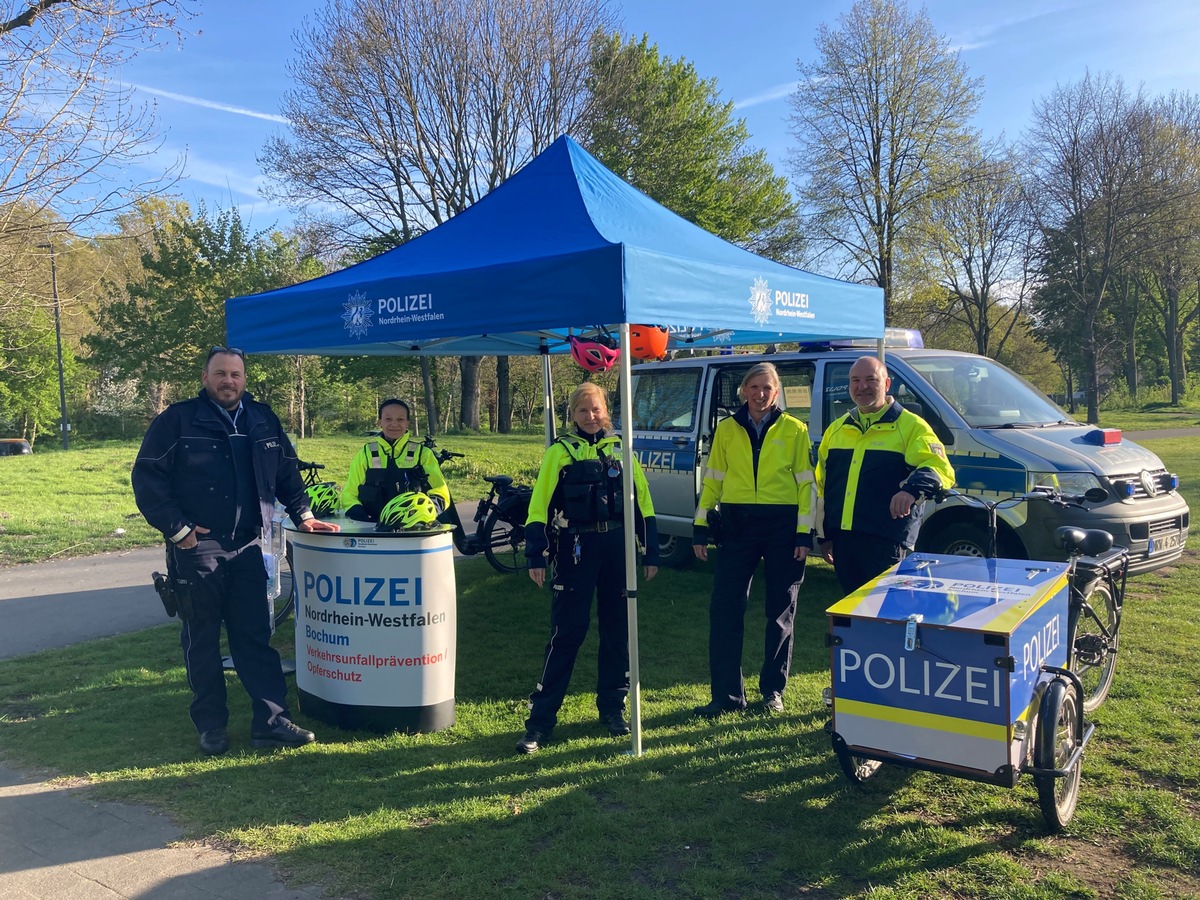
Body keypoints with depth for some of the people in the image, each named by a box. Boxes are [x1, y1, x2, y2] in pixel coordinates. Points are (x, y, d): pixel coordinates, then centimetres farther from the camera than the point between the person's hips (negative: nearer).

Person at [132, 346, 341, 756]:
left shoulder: (263, 420, 10)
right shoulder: (177, 421, -5)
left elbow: (287, 472, 19)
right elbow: (147, 478, -6)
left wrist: (303, 514, 10)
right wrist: (177, 529, -10)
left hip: (246, 548, 4)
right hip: (196, 547, -4)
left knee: (255, 636, 6)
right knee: (202, 641, 7)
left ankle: (270, 721, 10)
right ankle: (211, 726, 19)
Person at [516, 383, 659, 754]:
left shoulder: (620, 449, 9)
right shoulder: (559, 452, 1)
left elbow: (643, 501, 11)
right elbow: (540, 505, -3)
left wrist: (651, 552, 7)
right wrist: (537, 556, -10)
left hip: (618, 548, 3)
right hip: (575, 550, -3)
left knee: (618, 629, 9)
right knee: (566, 631, -4)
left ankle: (612, 707, 25)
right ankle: (540, 718, 4)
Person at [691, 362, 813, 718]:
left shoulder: (794, 430, 1)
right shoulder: (727, 429, 6)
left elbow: (806, 484, 1)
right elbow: (712, 480, 9)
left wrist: (805, 533, -5)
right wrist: (700, 527, 5)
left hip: (781, 526, -1)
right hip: (737, 524, 1)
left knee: (780, 610, 9)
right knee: (724, 607, -2)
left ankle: (773, 690, 24)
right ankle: (727, 693, 8)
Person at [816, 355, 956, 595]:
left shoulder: (911, 426, -1)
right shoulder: (836, 429, 17)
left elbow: (940, 469, -14)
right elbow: (822, 484, 21)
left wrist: (913, 488, -36)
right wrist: (823, 534, 18)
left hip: (886, 541, -6)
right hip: (842, 539, 6)